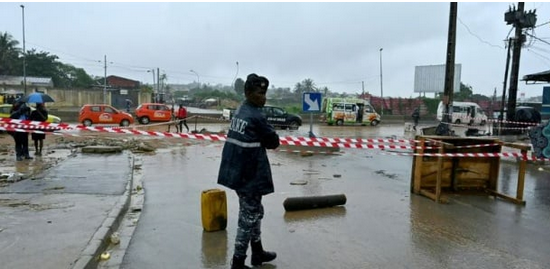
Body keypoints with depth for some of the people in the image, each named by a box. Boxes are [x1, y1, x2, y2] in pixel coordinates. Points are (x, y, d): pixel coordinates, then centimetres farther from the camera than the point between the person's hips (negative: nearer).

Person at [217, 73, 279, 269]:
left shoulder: (240, 111, 10)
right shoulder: (256, 116, -19)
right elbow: (274, 142, -10)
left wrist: (258, 141, 0)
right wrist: (263, 140, 5)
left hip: (237, 171, 10)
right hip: (250, 174, -10)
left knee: (255, 212, 21)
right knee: (248, 217, 1)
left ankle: (257, 253, 36)